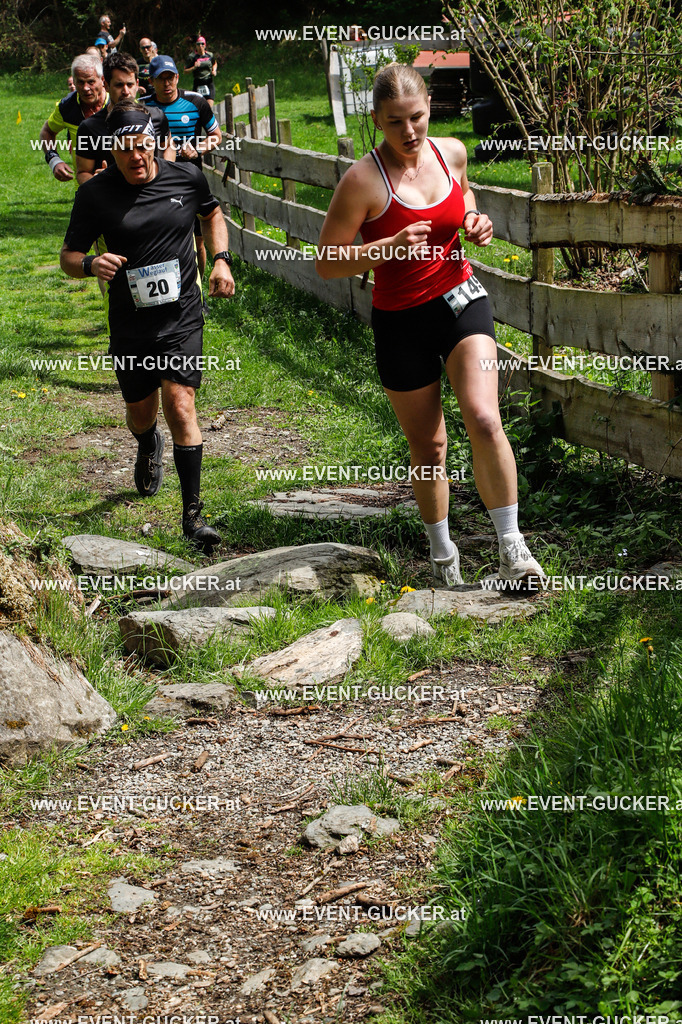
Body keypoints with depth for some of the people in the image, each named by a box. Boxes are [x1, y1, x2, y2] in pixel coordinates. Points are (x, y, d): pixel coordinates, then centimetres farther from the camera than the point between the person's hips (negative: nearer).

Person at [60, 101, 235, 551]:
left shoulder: (187, 178, -2)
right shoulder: (95, 194, -6)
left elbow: (212, 213, 21)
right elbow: (68, 256, 0)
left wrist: (221, 259, 4)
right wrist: (91, 264, -23)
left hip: (182, 317, -1)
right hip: (130, 326, 1)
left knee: (180, 405, -14)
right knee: (141, 413, 16)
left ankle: (193, 514, -9)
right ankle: (149, 446, 55)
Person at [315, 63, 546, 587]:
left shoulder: (452, 152, -2)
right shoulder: (363, 180, -16)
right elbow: (327, 261, -13)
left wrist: (475, 222, 0)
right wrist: (390, 248, -27)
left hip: (461, 299, 2)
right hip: (401, 322, -2)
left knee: (483, 420, -19)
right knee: (428, 446, 9)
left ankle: (512, 549, -8)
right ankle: (443, 555, 31)